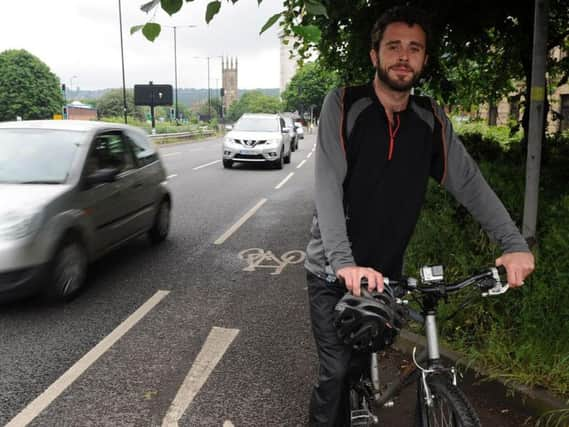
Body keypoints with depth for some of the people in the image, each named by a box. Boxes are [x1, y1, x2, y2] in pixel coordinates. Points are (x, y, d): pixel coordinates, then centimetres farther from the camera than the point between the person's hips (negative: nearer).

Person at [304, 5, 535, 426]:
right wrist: (344, 262, -32)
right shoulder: (343, 105, -12)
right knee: (338, 371, -2)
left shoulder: (432, 119, 0)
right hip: (334, 271, -3)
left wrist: (514, 244, -12)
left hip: (386, 270, 4)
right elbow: (328, 184, -21)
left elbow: (469, 181, 0)